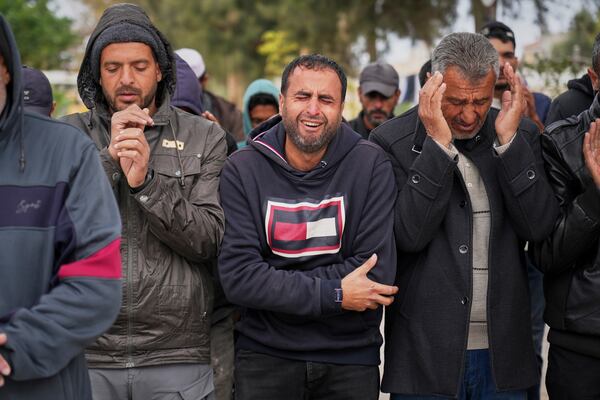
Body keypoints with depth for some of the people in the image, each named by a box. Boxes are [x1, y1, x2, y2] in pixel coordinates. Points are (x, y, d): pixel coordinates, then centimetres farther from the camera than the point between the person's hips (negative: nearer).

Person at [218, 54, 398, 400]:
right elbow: (238, 276, -15)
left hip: (351, 357, 0)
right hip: (265, 355, 0)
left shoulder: (371, 164, -7)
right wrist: (333, 294, -19)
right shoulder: (242, 169, -6)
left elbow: (378, 272, -14)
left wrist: (278, 286, -16)